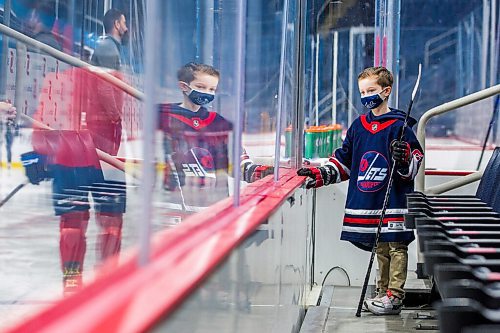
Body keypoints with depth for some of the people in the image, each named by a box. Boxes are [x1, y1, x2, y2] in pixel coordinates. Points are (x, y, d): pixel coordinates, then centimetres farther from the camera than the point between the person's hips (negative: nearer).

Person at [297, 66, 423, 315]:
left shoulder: (399, 126, -6)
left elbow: (415, 161, -6)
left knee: (395, 247, -2)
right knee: (380, 248, 13)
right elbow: (343, 161, 19)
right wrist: (319, 175, 9)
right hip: (366, 202, 6)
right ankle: (383, 292, 21)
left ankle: (394, 296, 0)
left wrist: (403, 157, -27)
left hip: (393, 202, -6)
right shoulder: (358, 126, 12)